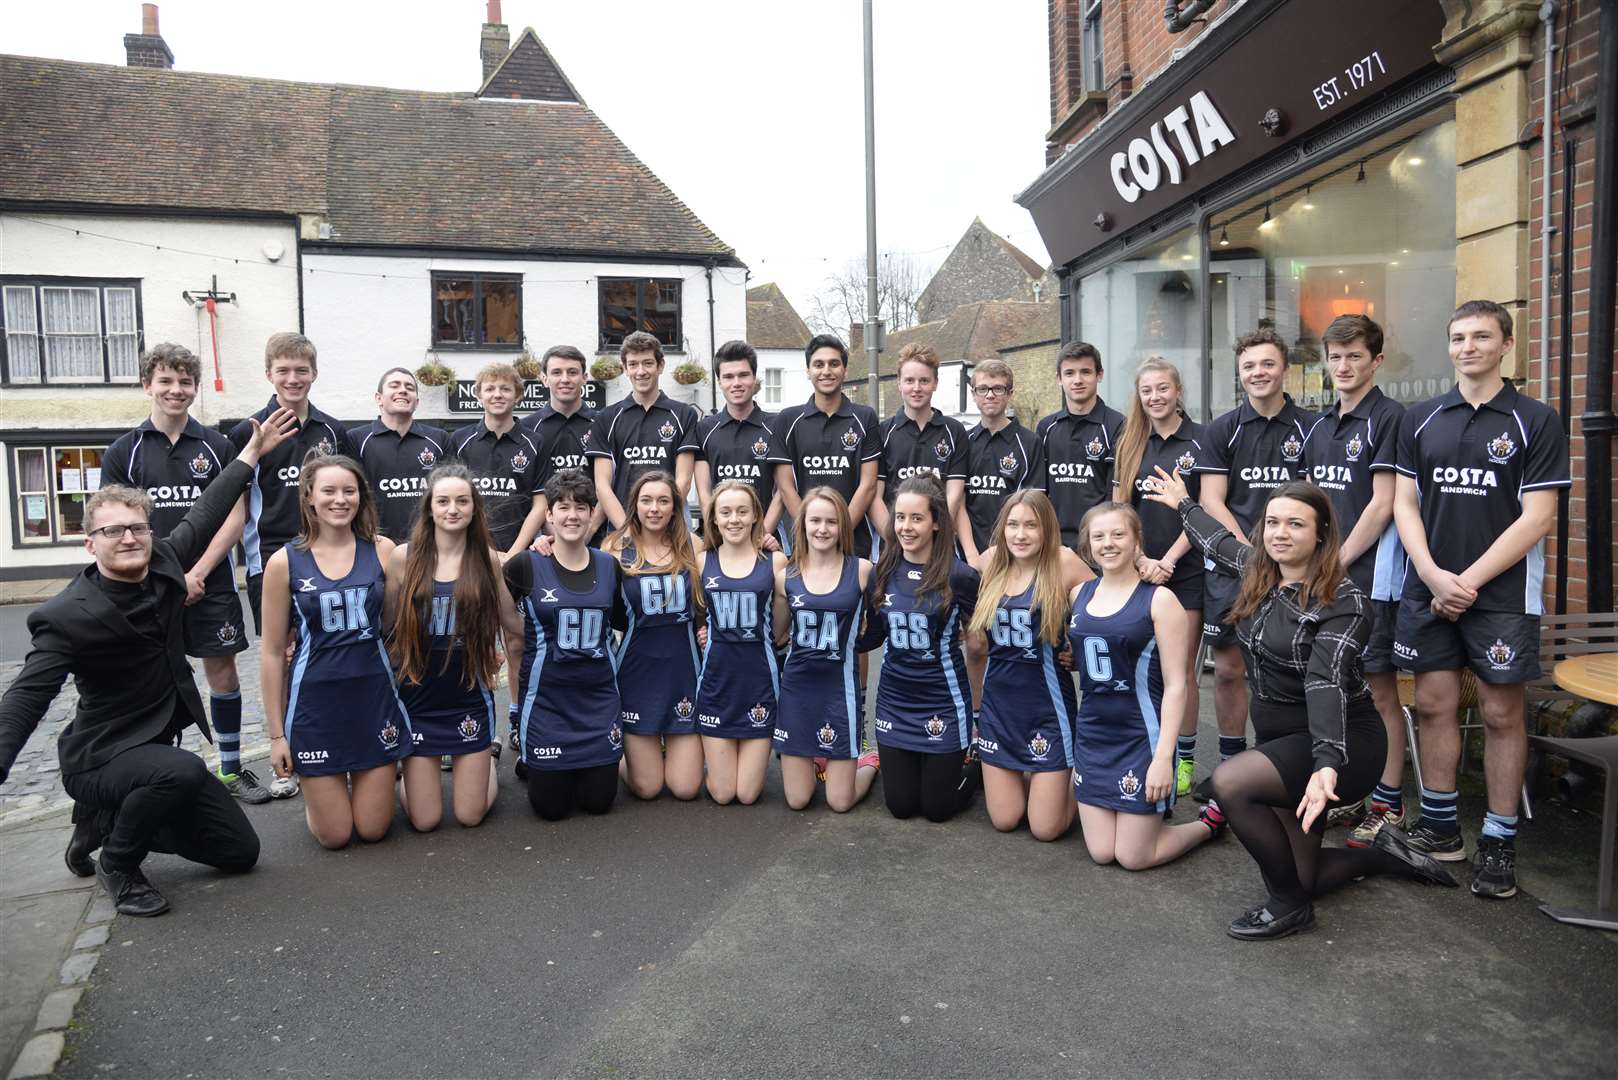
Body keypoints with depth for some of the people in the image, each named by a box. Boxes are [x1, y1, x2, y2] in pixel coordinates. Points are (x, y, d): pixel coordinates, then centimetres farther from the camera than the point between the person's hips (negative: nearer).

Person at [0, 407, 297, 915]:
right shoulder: (69, 616, -22)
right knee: (183, 771, -40)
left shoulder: (162, 563, -6)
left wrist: (252, 452, 12)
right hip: (101, 758, -7)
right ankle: (118, 865, -8)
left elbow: (203, 516, 8)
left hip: (155, 745, 7)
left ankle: (105, 823, 22)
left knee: (240, 851, 7)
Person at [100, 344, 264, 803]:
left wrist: (197, 573, -10)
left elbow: (235, 517, -1)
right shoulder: (124, 452, 5)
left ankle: (232, 769, 17)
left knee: (223, 674, 4)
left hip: (211, 583, 0)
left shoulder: (218, 446, 4)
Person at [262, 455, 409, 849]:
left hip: (375, 695, 1)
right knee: (334, 836, 6)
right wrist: (276, 734, -1)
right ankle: (315, 792, 37)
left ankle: (383, 774, 38)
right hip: (315, 700, -1)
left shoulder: (382, 550, -2)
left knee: (373, 829, 7)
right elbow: (273, 651, -1)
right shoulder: (285, 562, -6)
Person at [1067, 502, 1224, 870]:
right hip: (1092, 734, 5)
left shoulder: (1159, 599, -12)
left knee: (1133, 857, 2)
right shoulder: (1079, 594, 4)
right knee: (1100, 853, 6)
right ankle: (1145, 814, 36)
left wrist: (1164, 756, -18)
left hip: (1141, 736, -5)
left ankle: (1210, 820, 27)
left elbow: (1176, 684, -13)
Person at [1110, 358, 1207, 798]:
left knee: (1181, 668, 2)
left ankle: (1184, 758, 16)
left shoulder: (1201, 441, -3)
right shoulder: (1131, 444, 9)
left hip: (1186, 570, -3)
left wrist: (1168, 559, -11)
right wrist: (1141, 560, -7)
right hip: (1139, 571, 3)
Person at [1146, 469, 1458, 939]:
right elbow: (1220, 540, 24)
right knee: (1299, 878, 7)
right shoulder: (1258, 572, 1)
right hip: (1281, 739, 8)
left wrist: (1327, 763, -44)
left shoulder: (1344, 601, -19)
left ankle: (1289, 907, -10)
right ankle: (1382, 855, 36)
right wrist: (1183, 504, 37)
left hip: (1342, 742, -8)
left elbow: (1326, 682, -32)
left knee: (1230, 781, -31)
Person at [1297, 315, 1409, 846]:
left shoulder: (1388, 417, -7)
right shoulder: (1320, 426, 15)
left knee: (1379, 691, 0)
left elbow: (1382, 504, -13)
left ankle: (1389, 804, 10)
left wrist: (1338, 562, -12)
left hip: (1368, 575, -7)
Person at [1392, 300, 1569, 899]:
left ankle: (1499, 843, 13)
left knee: (1501, 713, 2)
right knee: (1434, 704, 8)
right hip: (1429, 587, 3)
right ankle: (1439, 827, 20)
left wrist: (1468, 581, -13)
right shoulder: (1421, 419, 9)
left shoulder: (1535, 421, -1)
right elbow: (1405, 504, 6)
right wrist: (1433, 575, -8)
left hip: (1502, 591, -3)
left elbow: (1537, 517, -7)